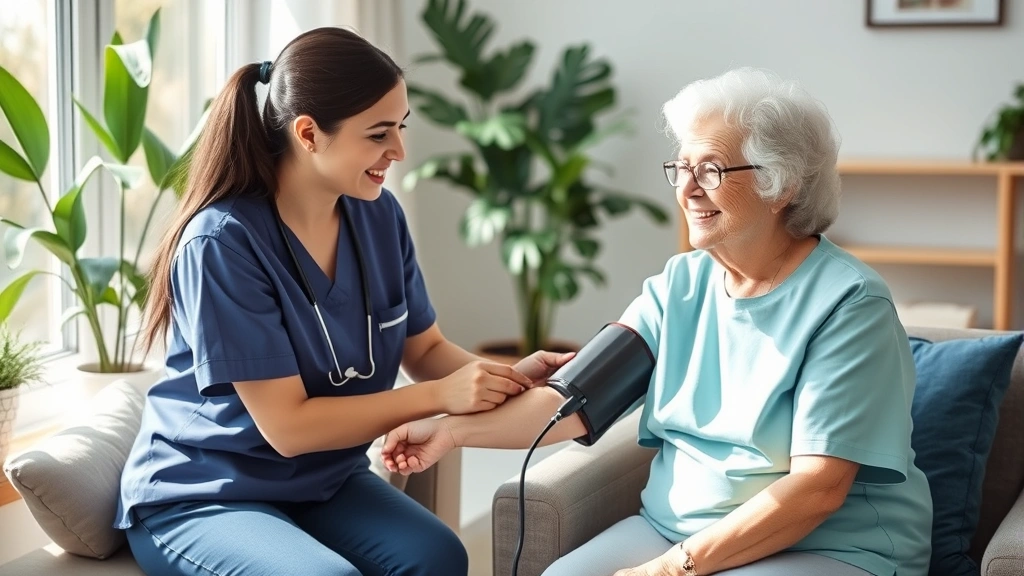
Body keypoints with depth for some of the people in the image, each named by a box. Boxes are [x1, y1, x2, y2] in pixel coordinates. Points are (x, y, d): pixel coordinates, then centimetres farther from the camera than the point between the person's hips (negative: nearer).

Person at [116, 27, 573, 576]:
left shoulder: (378, 215, -4)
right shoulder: (223, 242, -23)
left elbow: (425, 350, 6)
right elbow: (287, 426, -24)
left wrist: (505, 377, -15)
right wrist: (440, 396, -27)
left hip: (324, 482, 5)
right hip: (200, 497, -5)